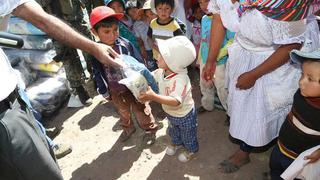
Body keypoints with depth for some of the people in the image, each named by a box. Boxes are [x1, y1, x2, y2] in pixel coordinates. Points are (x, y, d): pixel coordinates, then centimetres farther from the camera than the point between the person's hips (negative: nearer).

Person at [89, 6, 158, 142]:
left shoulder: (126, 44, -18)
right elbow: (97, 74, -3)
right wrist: (103, 91, 1)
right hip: (115, 92, 3)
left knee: (140, 110, 15)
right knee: (123, 112, 25)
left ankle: (150, 129, 38)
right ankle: (128, 128, 52)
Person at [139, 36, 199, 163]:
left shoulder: (180, 79, -43)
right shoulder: (161, 72, -18)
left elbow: (176, 101, -55)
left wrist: (154, 97, -65)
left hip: (185, 115, -7)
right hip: (170, 113, 7)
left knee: (188, 135, 24)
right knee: (173, 131, 35)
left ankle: (191, 150, 53)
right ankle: (176, 142, 66)